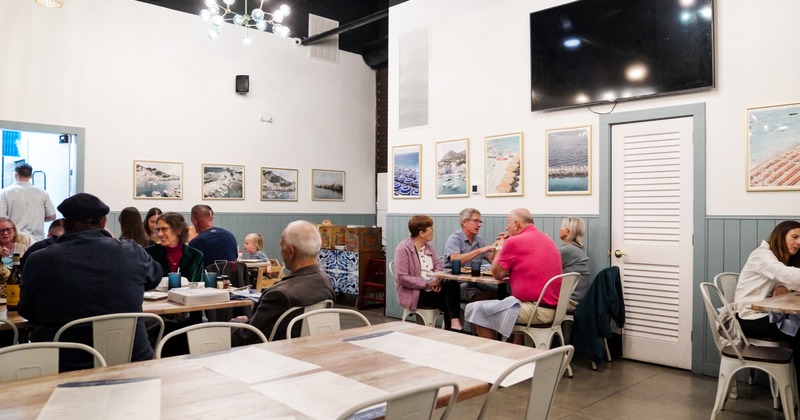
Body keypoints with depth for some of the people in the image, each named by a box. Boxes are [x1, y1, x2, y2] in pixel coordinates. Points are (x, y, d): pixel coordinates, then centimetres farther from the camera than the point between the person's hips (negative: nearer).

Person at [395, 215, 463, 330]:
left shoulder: (428, 246, 13)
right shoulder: (403, 249, -13)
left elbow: (438, 265, 11)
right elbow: (402, 277, -19)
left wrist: (438, 280, -11)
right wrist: (427, 284, -20)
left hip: (433, 288, 7)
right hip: (414, 293, -7)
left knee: (453, 285, -20)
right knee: (448, 301, -21)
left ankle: (455, 323, -25)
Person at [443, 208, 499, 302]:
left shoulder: (479, 240, 16)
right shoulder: (454, 239, -6)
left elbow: (492, 259, 12)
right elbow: (455, 260, -25)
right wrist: (479, 250, -28)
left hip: (476, 281, 7)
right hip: (456, 282, -6)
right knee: (484, 297, -32)